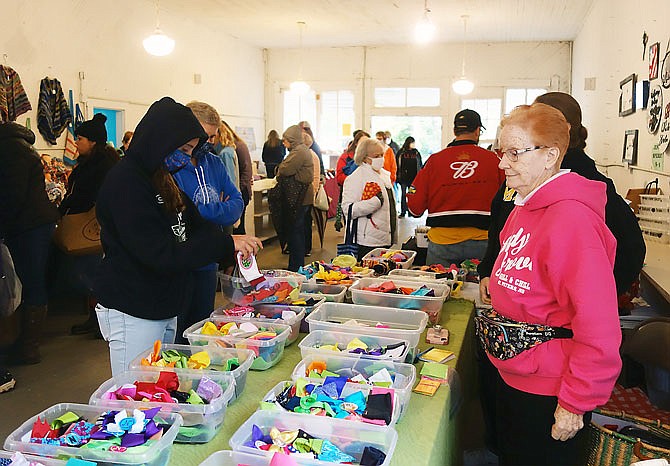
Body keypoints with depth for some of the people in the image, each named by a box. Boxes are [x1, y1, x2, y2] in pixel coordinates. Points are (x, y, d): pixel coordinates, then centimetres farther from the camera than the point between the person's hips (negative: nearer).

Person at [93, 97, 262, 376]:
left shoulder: (162, 179, 10)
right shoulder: (125, 184, -20)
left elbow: (195, 225, 10)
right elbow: (162, 256, -25)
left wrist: (232, 248, -7)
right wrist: (225, 244, -23)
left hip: (165, 309, 9)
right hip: (132, 315, -9)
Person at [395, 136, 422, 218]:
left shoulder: (416, 153, 8)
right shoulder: (401, 152, 1)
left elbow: (420, 165, 11)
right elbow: (397, 165, 1)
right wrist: (397, 176, -5)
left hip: (414, 177, 2)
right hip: (404, 177, -1)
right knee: (403, 194, 3)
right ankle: (403, 212, 8)